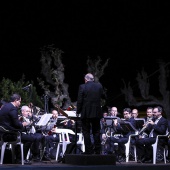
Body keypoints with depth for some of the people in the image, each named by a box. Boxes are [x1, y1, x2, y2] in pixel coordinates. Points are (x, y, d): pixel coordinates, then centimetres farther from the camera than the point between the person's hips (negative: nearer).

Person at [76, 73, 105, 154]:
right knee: (96, 132, 12)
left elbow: (79, 101, -9)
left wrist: (78, 111, 0)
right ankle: (97, 150, 12)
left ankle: (88, 150, 0)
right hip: (97, 113, 3)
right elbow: (103, 96, 12)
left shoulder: (82, 87, -8)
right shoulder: (99, 86, 1)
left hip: (86, 113, -3)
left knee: (86, 132, 3)